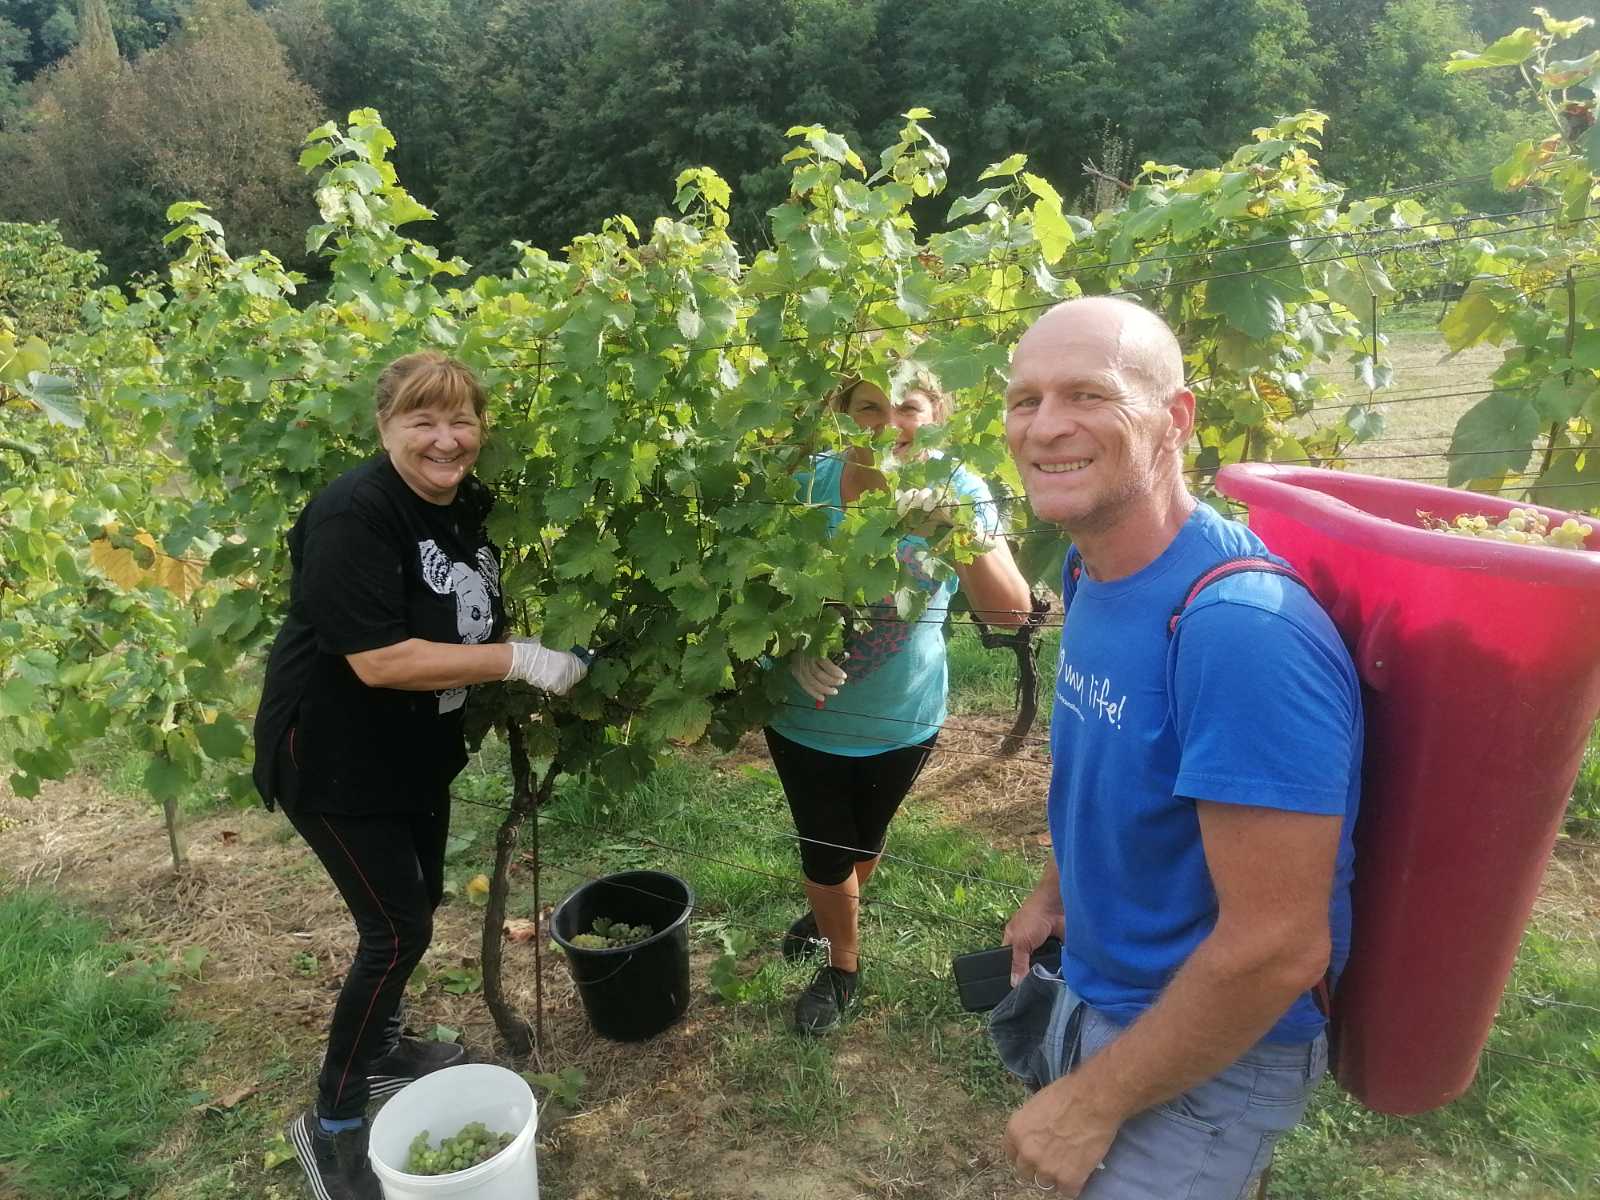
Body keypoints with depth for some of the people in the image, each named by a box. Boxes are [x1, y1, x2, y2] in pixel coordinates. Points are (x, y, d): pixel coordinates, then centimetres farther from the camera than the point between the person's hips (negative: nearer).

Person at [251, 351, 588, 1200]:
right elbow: (379, 659, -32)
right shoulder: (353, 514, -26)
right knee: (397, 928, -5)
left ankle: (379, 1047, 44)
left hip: (416, 748, 8)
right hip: (335, 755, -8)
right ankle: (331, 1122, 15)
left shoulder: (471, 504, 0)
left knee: (416, 904, 19)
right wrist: (520, 661, -30)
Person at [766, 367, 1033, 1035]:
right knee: (825, 848, 13)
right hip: (805, 715, 0)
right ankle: (842, 966, 45)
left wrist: (964, 529, -43)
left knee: (864, 839, 25)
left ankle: (829, 912, 59)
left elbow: (1012, 611, -27)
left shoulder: (957, 490, -17)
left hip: (902, 722, 1)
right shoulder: (810, 482, -17)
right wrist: (794, 645, -24)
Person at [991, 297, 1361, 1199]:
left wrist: (1095, 1102, -21)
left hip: (1208, 1057, -8)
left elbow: (1278, 948, -31)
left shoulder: (1243, 629, -33)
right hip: (1095, 993, 8)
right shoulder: (1097, 573, -5)